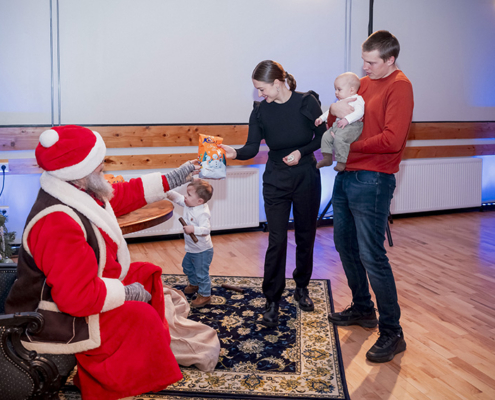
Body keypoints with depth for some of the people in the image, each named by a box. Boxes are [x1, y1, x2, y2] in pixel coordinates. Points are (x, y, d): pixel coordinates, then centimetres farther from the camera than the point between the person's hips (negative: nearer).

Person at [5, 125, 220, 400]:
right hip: (57, 323, -10)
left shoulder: (77, 192, -4)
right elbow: (79, 297, -37)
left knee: (145, 275, 11)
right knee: (141, 318, -16)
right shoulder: (58, 224, -35)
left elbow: (123, 195, 13)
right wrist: (126, 292, -22)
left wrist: (172, 179, 14)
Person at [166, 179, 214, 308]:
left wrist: (193, 229, -45)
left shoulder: (203, 213, -30)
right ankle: (194, 284, 52)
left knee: (201, 273, 0)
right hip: (191, 249, 10)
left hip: (202, 250, -10)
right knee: (187, 267, 29)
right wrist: (167, 192, -9)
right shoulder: (188, 203, -4)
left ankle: (205, 295, 17)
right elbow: (176, 197, 3)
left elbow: (205, 229, -36)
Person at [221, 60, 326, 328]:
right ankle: (272, 301, 6)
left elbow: (321, 137, -2)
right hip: (276, 182, 0)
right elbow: (252, 147, -9)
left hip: (306, 178, 0)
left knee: (305, 236, 11)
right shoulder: (260, 111, -4)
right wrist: (235, 153, -29)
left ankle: (302, 288, 32)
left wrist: (301, 151, -17)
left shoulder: (307, 102, -8)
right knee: (277, 241, -4)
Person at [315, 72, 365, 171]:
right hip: (337, 125, 9)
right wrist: (321, 118, 28)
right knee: (326, 136, -1)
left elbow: (359, 112, -20)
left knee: (339, 138, -30)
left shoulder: (357, 99, -3)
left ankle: (341, 162, -24)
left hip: (352, 126, -9)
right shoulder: (340, 102, 25)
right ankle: (327, 158, 6)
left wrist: (347, 119, -30)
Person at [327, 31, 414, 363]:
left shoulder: (399, 87, -10)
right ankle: (363, 309, 33)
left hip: (372, 182, -9)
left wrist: (352, 144, -9)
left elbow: (392, 139, -20)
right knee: (345, 244, 16)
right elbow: (336, 105, 20)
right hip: (346, 176, 9)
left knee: (372, 256, -9)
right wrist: (337, 108, -4)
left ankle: (392, 334, 3)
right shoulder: (365, 83, 15)